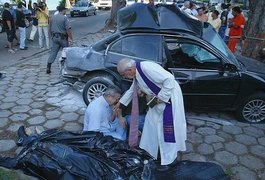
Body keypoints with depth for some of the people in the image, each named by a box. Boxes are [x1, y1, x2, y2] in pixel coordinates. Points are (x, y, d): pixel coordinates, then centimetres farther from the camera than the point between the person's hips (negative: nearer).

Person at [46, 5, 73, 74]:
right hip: (62, 37, -5)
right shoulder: (65, 18, -12)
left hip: (55, 37, 5)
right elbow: (68, 29, -18)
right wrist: (71, 38, -14)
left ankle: (48, 67, -3)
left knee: (53, 52, 4)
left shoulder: (53, 17, 8)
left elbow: (50, 29, 15)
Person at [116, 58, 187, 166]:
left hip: (170, 97, -9)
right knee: (151, 122, 15)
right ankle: (150, 151, 33)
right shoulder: (136, 74, 3)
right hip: (158, 99, 9)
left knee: (168, 127, -2)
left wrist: (162, 96, -23)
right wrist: (120, 103, 23)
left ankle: (169, 159, 14)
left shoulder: (147, 68, -27)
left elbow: (169, 78, -29)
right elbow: (132, 90, 19)